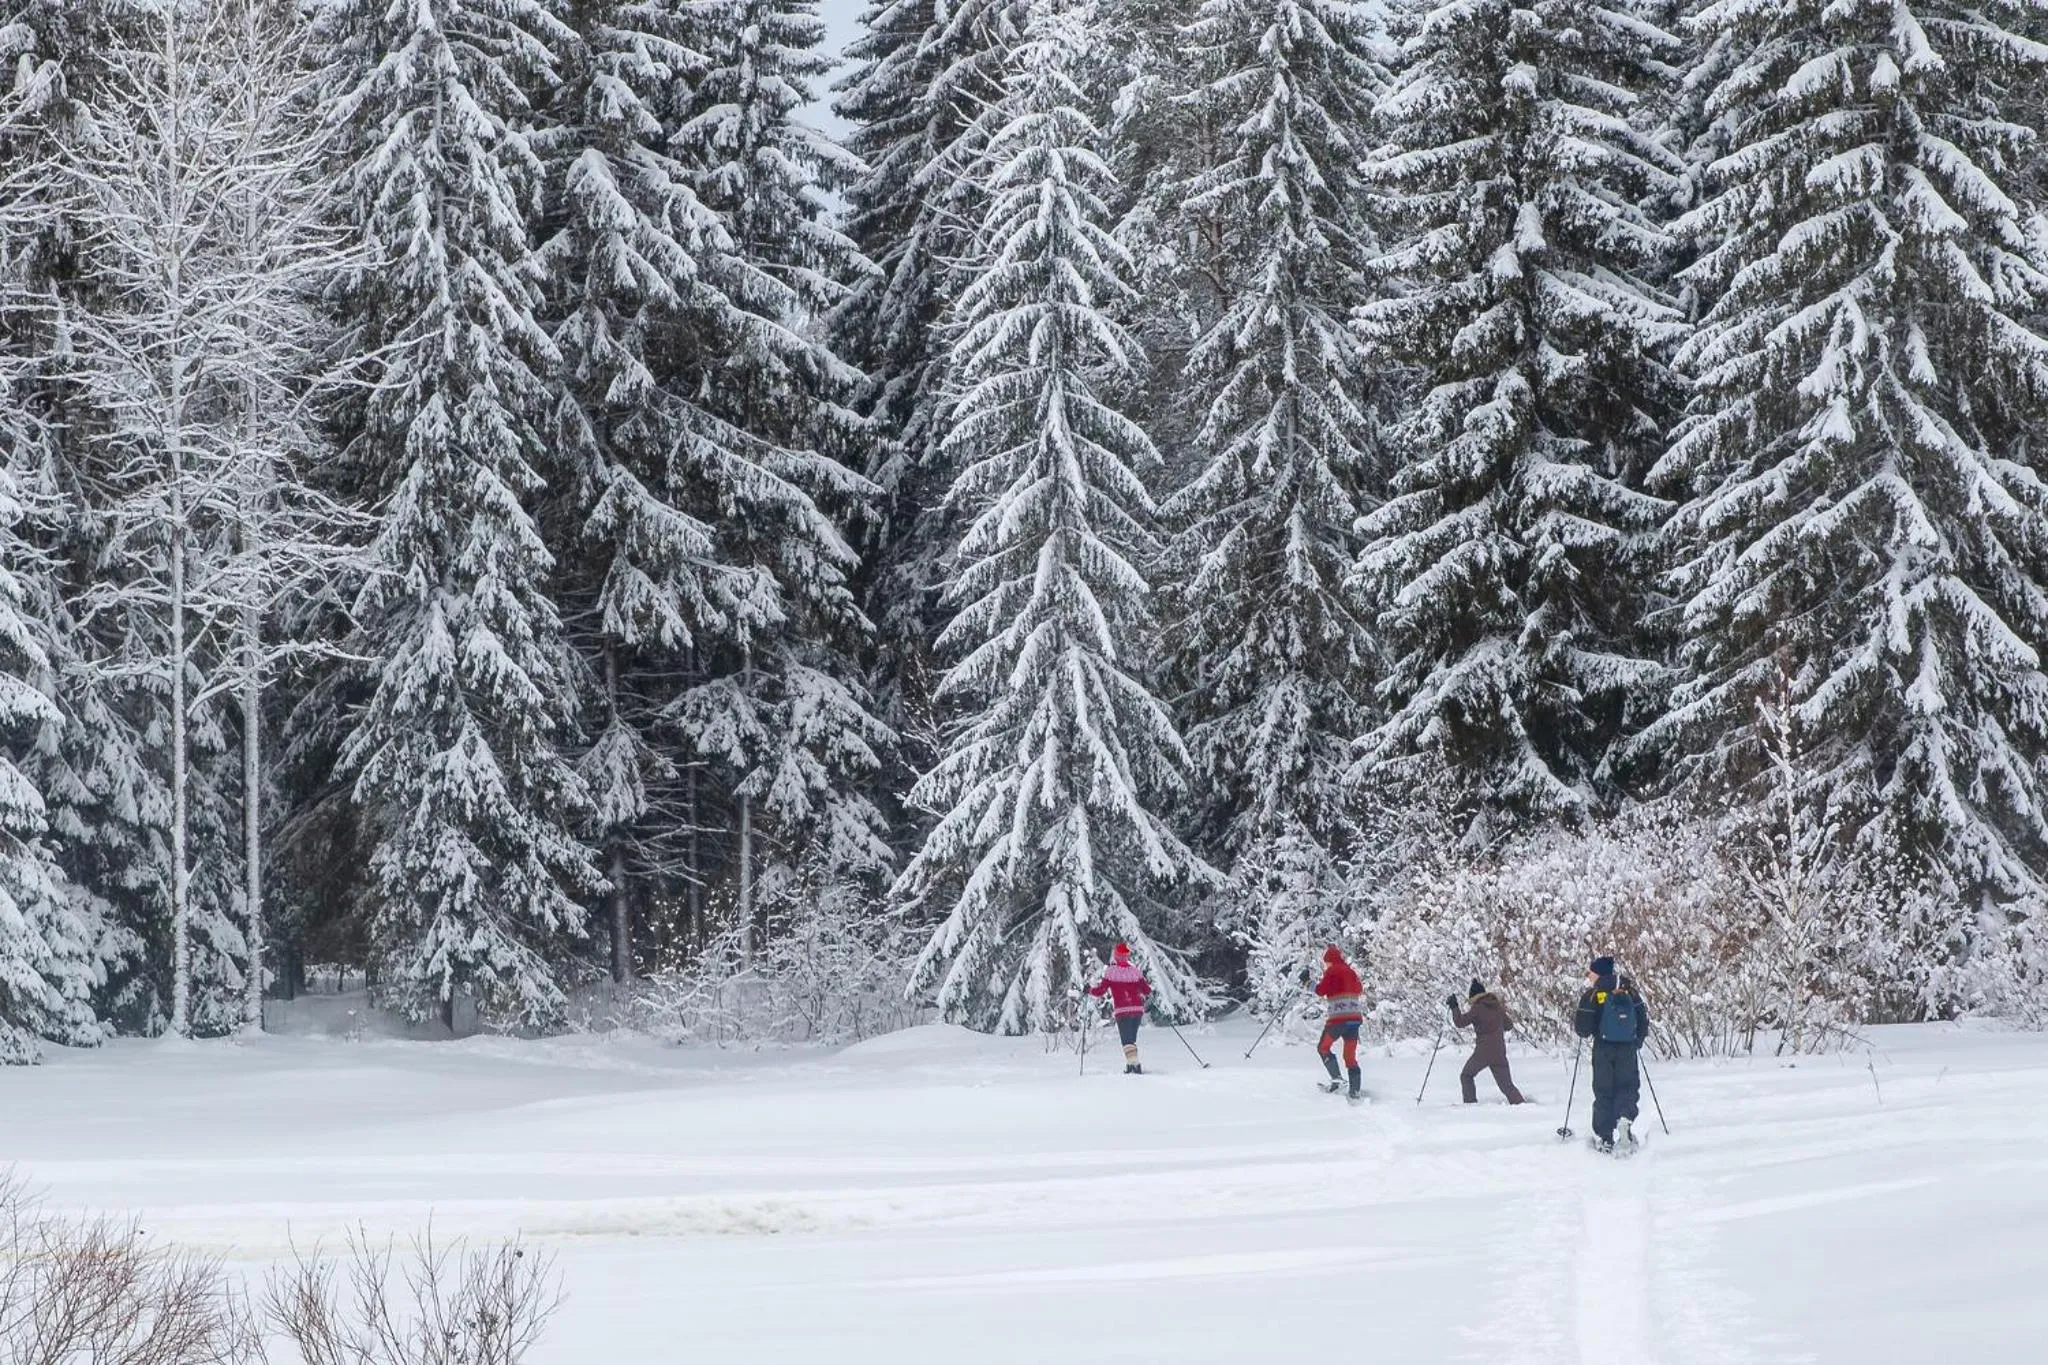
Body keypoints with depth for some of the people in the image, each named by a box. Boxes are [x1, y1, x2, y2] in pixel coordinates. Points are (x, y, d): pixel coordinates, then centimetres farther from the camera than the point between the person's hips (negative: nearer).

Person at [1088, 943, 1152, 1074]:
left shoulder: (1110, 971, -3)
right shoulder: (1135, 971, 6)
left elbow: (1100, 991, -2)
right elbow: (1147, 991, 11)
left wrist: (1089, 990, 18)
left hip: (1122, 1010, -4)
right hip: (1137, 1009, 4)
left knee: (1127, 1040, -5)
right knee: (1132, 1038, 17)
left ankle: (1133, 1064, -21)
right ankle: (1132, 1064, 15)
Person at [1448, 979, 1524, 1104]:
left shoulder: (1477, 1008, -7)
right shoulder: (1498, 1007, 9)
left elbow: (1461, 1022, -9)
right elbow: (1508, 1025, 18)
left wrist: (1454, 1007, 1)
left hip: (1483, 1052, -5)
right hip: (1500, 1053, 5)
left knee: (1466, 1076, 18)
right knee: (1507, 1086, 6)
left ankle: (1471, 1104, 10)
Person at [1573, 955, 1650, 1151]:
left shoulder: (1592, 994, -8)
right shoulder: (1629, 990, 1)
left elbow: (1583, 1028, -9)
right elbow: (1644, 1016, 6)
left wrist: (1578, 1026, 15)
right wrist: (1639, 1039, 21)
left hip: (1603, 1048, -2)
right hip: (1627, 1048, 2)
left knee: (1603, 1091, 7)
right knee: (1627, 1087, 11)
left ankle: (1604, 1138, 6)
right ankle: (1625, 1118, -18)